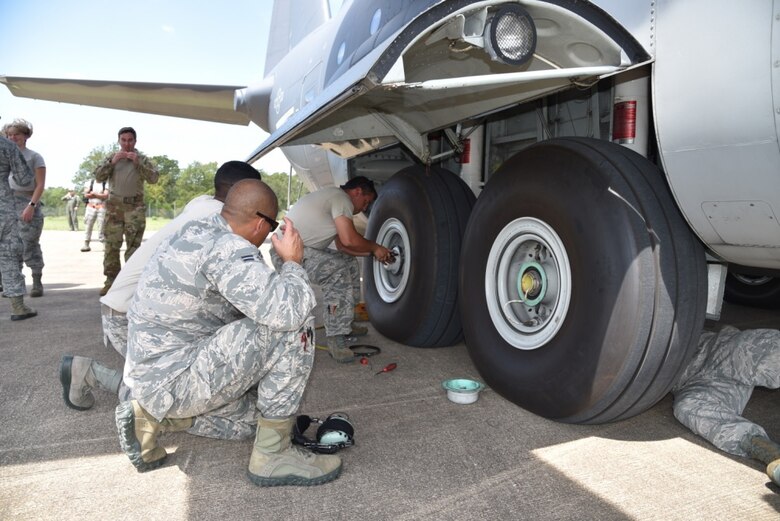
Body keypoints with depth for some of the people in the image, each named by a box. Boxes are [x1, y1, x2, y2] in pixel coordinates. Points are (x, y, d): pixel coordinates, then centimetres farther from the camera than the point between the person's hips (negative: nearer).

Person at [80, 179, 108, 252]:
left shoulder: (105, 184, 3)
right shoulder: (90, 182, 12)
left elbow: (105, 196, -9)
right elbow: (86, 194, 2)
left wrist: (94, 194, -10)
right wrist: (99, 195, -9)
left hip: (101, 207, -3)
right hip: (91, 207, 3)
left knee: (102, 226, -6)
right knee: (88, 225, 2)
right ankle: (86, 244, 7)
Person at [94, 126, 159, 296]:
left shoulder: (142, 158, 8)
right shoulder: (111, 157, 13)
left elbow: (154, 178, -4)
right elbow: (98, 177, 4)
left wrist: (138, 163, -13)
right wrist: (112, 162, -8)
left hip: (135, 206, -2)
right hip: (114, 205, 2)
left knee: (133, 245, -4)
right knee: (111, 245, 2)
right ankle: (111, 281, 8)